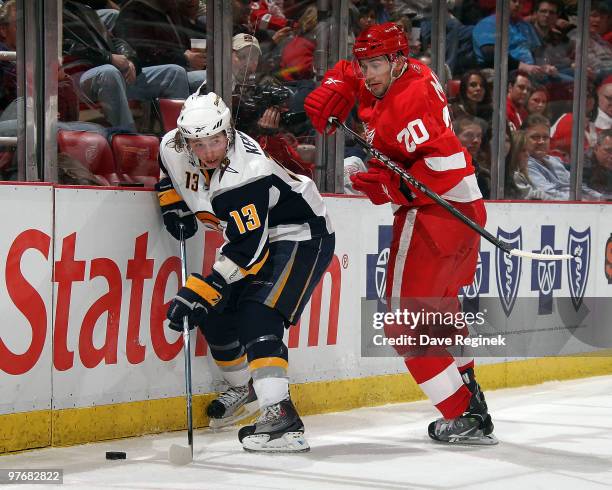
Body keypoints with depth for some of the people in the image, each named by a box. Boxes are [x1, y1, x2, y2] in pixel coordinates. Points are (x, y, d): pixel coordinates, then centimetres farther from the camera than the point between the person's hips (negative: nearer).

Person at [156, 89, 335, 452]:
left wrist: (199, 292, -36)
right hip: (250, 232, 9)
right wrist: (172, 202, 3)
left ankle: (281, 417, -32)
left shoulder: (247, 174, -35)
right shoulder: (174, 148, -11)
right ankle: (244, 389, 32)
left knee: (257, 317, -24)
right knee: (215, 315, 8)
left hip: (302, 235, -9)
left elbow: (246, 252, -35)